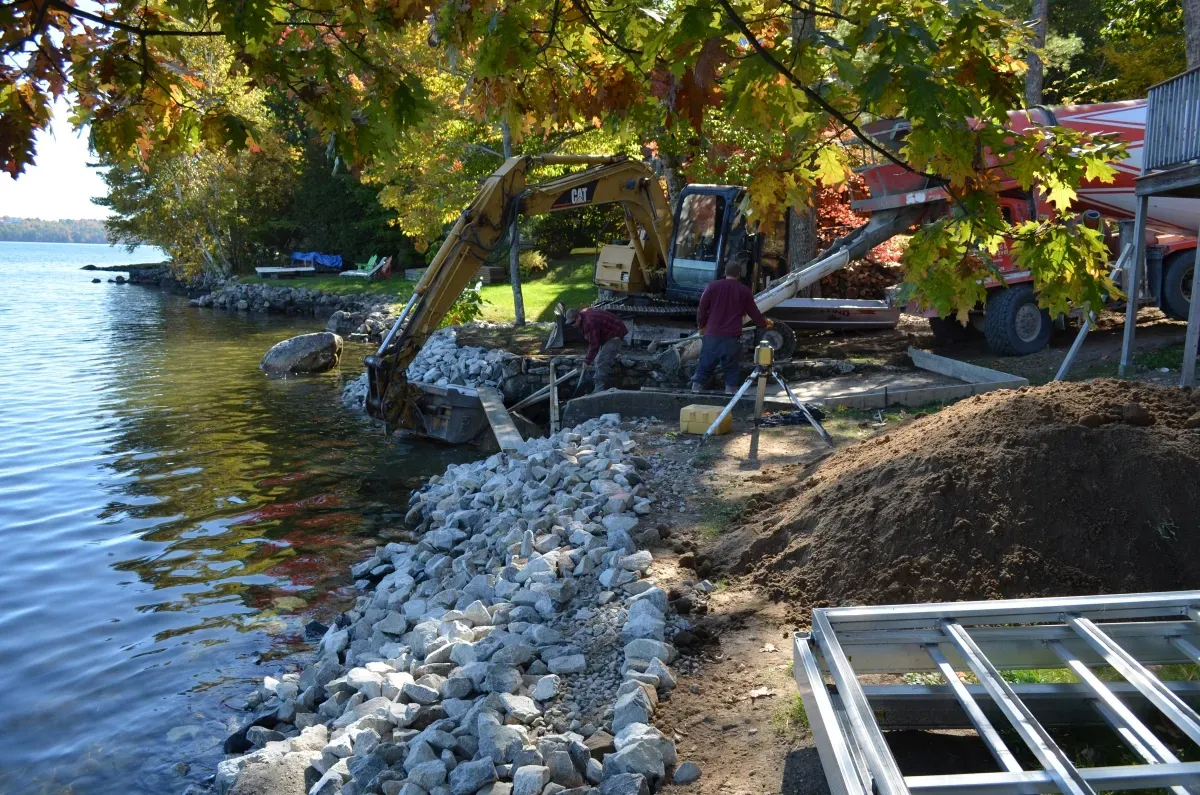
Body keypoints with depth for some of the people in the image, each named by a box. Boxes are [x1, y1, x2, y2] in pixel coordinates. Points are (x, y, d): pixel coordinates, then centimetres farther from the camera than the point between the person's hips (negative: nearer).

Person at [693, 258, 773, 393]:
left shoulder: (713, 286, 1)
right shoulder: (744, 291, 3)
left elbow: (702, 309, 3)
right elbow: (754, 313, 11)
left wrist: (701, 326, 20)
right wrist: (765, 324, 30)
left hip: (712, 336, 1)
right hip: (732, 338, 0)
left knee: (704, 367, 7)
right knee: (732, 370, 9)